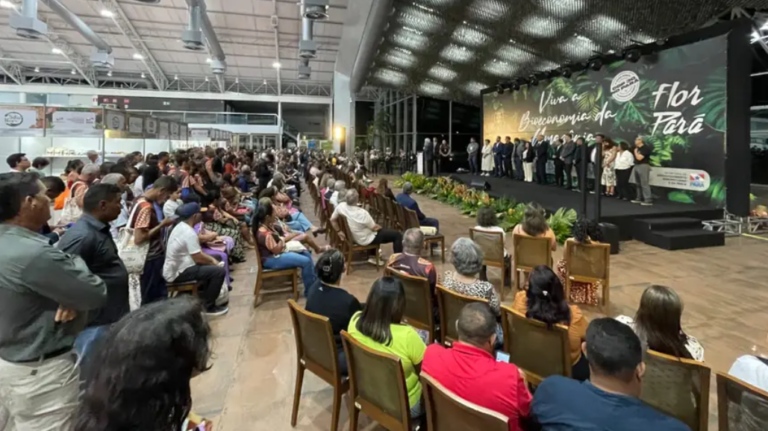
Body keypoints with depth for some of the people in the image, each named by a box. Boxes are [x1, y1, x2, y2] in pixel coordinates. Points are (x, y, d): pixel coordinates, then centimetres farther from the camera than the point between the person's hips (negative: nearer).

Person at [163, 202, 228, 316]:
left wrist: (212, 259, 6)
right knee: (219, 271, -17)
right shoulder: (189, 232, -23)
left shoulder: (181, 226, 8)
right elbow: (198, 258, -22)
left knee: (209, 266, 25)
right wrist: (213, 261, -4)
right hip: (177, 273, -11)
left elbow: (196, 252, 15)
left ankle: (202, 296, 32)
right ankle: (209, 307, -4)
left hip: (175, 268, 11)